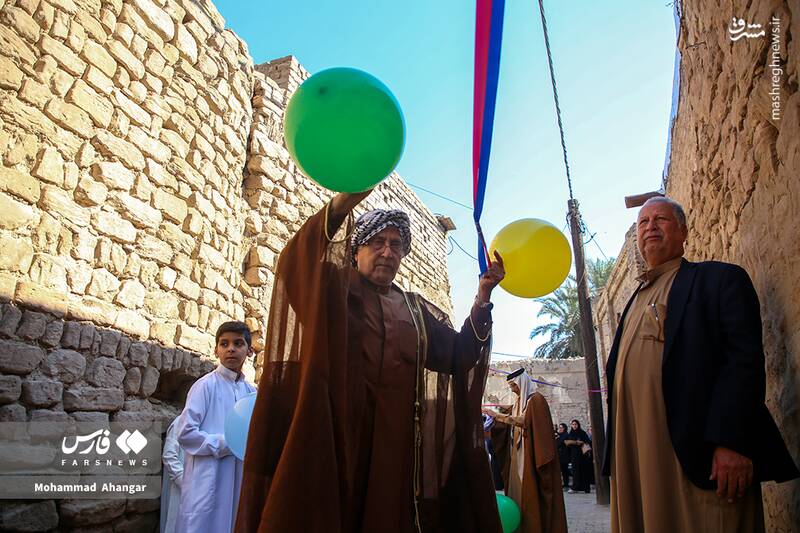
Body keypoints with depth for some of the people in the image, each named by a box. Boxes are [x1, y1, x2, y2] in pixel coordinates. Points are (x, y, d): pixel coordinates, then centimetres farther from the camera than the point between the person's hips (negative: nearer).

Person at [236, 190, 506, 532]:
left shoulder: (416, 309, 18)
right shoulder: (333, 288, 5)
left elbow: (458, 356, 10)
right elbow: (297, 261, -17)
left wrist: (481, 299, -3)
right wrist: (343, 202, -32)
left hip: (395, 441, 4)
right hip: (335, 433, -4)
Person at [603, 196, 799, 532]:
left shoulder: (720, 278, 3)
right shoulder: (633, 302, 22)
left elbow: (745, 360, -10)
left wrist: (730, 443, -20)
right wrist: (616, 455, 14)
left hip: (699, 455, -6)